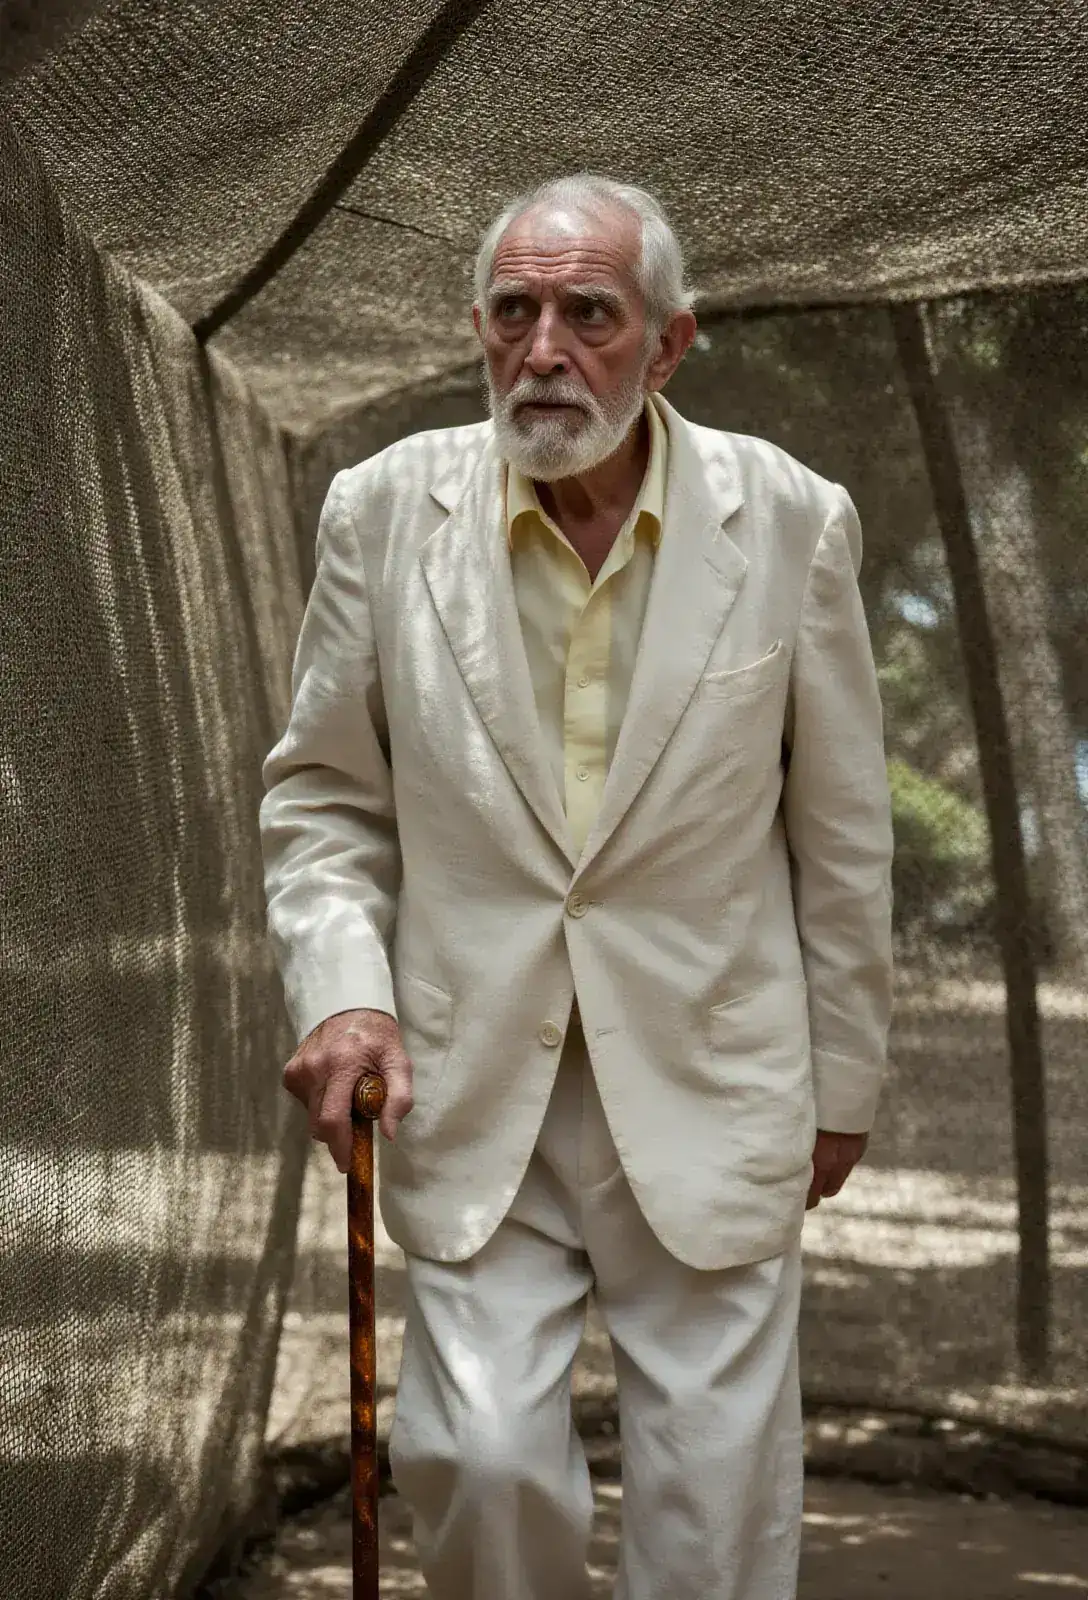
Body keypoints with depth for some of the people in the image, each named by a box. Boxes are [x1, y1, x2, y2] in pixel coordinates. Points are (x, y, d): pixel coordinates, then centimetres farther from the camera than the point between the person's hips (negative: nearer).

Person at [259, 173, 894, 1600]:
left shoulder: (790, 522, -5)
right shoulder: (386, 509, -3)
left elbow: (842, 835, 3)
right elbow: (323, 792, 7)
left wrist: (842, 1084, 8)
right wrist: (340, 987, -9)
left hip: (709, 1089, 0)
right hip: (474, 1090, 1)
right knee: (478, 1458, -4)